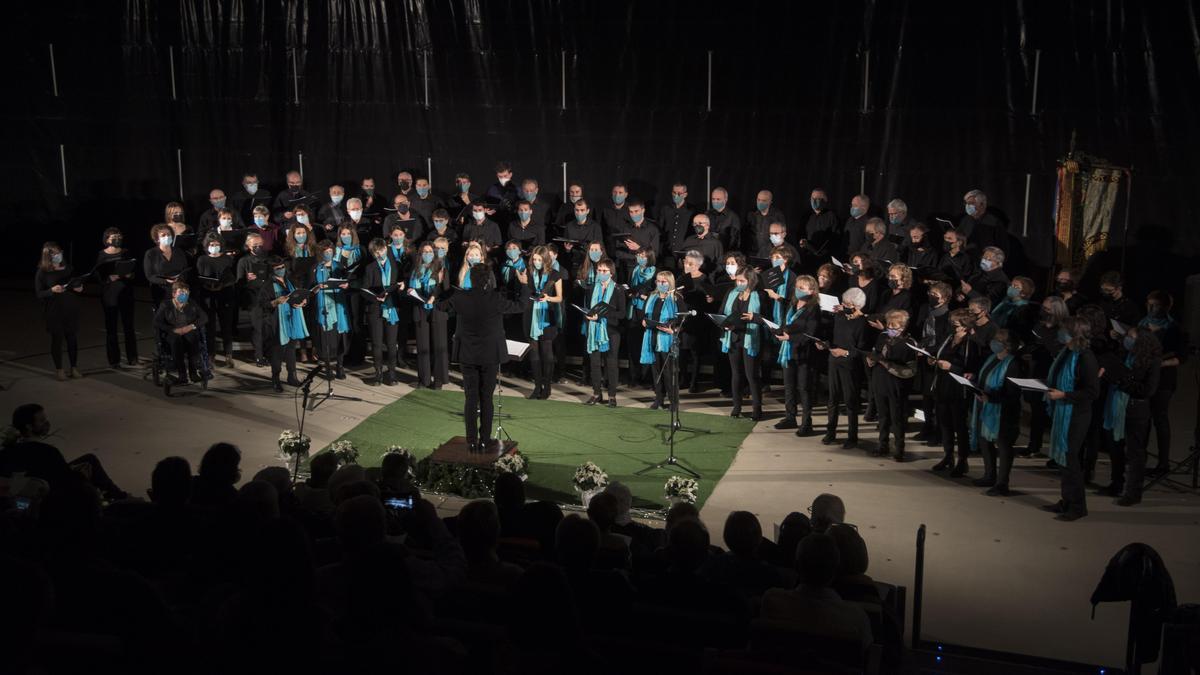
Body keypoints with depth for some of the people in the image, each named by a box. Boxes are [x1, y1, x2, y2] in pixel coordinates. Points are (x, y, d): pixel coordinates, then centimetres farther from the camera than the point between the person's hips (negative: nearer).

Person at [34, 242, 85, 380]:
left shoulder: (68, 267, 3)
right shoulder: (42, 272, -8)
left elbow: (76, 282, 16)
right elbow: (39, 294, -8)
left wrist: (79, 287, -6)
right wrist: (52, 290, -25)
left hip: (71, 309, 3)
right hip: (53, 311, -3)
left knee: (72, 338, 7)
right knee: (57, 339, 4)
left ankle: (74, 367, 21)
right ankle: (59, 369, 17)